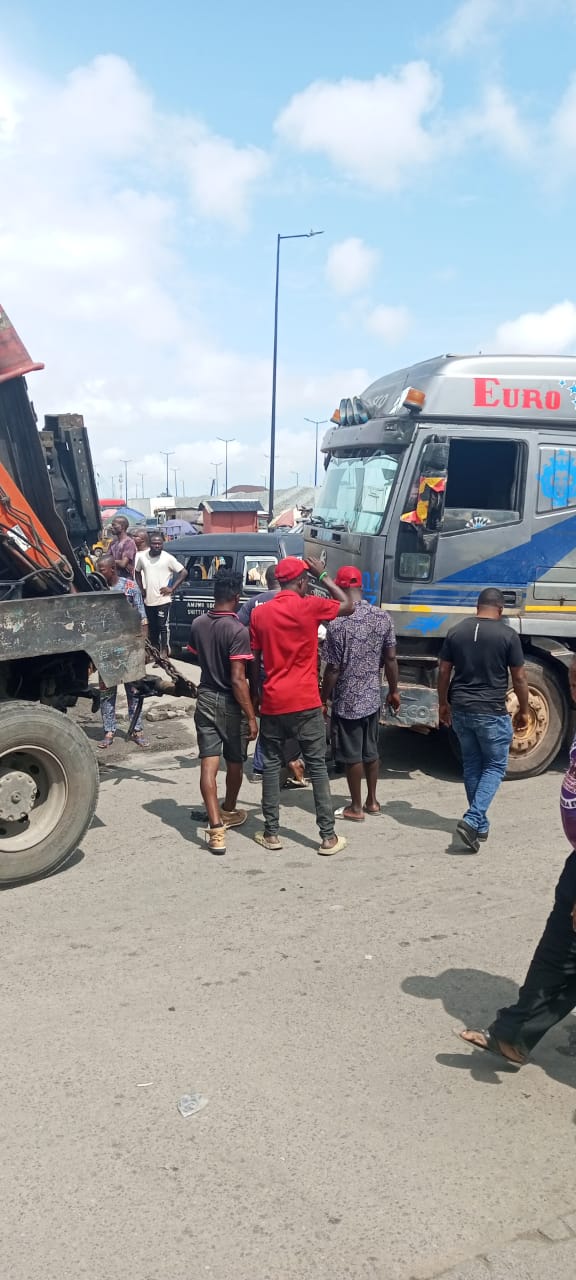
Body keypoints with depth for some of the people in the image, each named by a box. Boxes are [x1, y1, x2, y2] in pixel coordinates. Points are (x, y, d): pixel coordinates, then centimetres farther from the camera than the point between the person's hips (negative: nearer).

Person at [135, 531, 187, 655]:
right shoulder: (142, 557, 5)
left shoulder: (168, 558, -7)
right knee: (152, 626, 14)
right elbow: (137, 572, 22)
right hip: (148, 600, 5)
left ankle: (164, 651, 0)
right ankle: (154, 649, 25)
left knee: (163, 625, -6)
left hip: (163, 599, -4)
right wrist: (141, 589, 11)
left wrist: (171, 588, -9)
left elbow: (183, 573, -6)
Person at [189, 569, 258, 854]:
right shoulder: (238, 630, -20)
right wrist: (251, 717, -19)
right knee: (234, 762, 17)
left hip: (205, 699, 5)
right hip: (229, 703, -5)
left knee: (208, 764, -1)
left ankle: (216, 828, -10)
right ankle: (229, 812, 37)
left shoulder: (198, 624, 0)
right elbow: (238, 680, -23)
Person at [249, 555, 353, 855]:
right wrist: (323, 575, 12)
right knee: (317, 766, 4)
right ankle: (328, 836, 7)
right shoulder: (310, 607, -7)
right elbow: (348, 606, 8)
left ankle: (271, 833, 15)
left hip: (272, 703, 3)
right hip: (305, 703, -2)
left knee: (271, 766, 12)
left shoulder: (260, 614, 3)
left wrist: (254, 695, 19)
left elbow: (253, 661, 8)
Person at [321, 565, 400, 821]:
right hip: (373, 697, 5)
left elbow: (333, 669, -15)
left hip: (347, 700, -5)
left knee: (352, 755, 7)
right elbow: (390, 659, 2)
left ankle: (356, 808, 17)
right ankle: (372, 800, 29)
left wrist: (323, 700, -3)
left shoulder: (338, 624, -19)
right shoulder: (383, 617, -3)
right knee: (371, 750, 19)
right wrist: (394, 691, 13)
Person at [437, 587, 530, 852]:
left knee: (471, 765, 16)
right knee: (495, 766, 8)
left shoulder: (456, 631, 3)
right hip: (491, 712, -4)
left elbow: (443, 672, 6)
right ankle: (472, 820, -8)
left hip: (460, 710, 5)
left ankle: (480, 825, 22)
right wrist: (524, 710, 7)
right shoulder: (508, 635, -8)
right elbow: (519, 678, -5)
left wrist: (444, 704, 18)